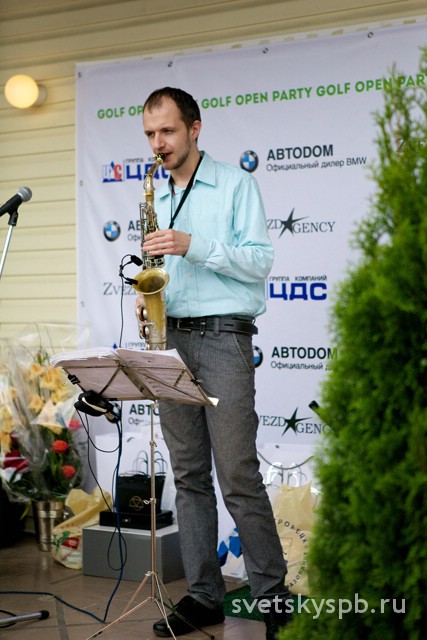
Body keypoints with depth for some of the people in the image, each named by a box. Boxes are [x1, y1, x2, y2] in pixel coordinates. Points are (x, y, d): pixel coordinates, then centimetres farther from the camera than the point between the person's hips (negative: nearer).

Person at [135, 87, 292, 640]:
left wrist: (193, 245, -18)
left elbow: (259, 261, -8)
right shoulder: (157, 199, 18)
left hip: (223, 339, -6)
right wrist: (147, 296, 2)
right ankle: (204, 594, 15)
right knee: (189, 475, 7)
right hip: (171, 340, 6)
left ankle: (273, 595, 3)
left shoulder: (235, 184, 0)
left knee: (237, 477, -8)